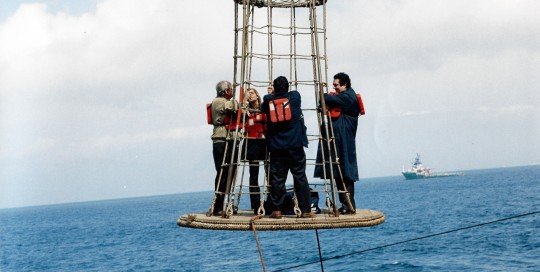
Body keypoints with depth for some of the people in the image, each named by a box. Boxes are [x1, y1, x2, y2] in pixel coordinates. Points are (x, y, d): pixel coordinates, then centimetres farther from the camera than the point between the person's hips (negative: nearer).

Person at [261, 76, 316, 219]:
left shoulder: (269, 100, -2)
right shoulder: (295, 97, -2)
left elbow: (263, 109, 19)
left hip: (276, 147, 1)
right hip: (295, 145, 0)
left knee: (277, 178, 4)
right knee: (300, 176, 3)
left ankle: (277, 210, 5)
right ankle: (306, 210, 5)